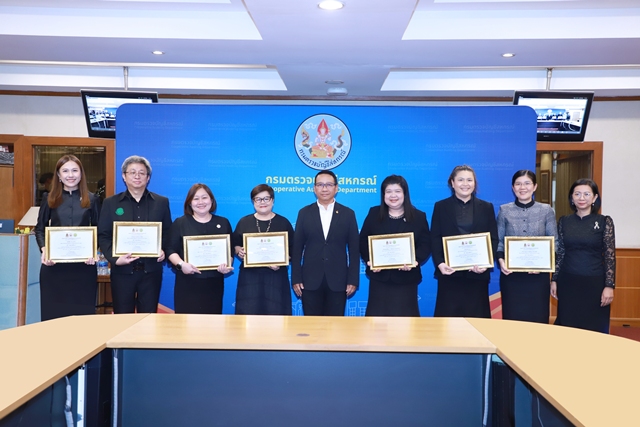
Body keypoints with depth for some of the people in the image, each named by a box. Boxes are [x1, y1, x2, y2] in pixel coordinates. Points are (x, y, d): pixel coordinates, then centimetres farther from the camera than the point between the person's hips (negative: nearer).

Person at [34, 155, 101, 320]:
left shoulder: (92, 200, 6)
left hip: (84, 265, -1)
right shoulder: (50, 199, 7)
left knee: (82, 312, 3)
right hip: (53, 265, 1)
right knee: (53, 313, 5)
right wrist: (44, 250, -9)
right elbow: (40, 229, 10)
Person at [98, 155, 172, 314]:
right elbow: (103, 236, 1)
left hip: (151, 270, 1)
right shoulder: (110, 203, 5)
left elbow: (168, 232, 9)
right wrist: (114, 258, -13)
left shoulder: (161, 202, 7)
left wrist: (163, 250, -10)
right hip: (122, 270, 0)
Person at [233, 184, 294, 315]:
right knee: (249, 313, 1)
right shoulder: (244, 222, 8)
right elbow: (235, 245, 13)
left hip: (275, 276, -1)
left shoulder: (283, 222, 5)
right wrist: (239, 251, -9)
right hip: (249, 276, 1)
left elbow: (292, 249, 4)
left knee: (275, 313, 0)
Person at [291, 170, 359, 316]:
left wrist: (353, 280, -2)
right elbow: (297, 248, 4)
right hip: (310, 281, 0)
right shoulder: (304, 213, 5)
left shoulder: (348, 214, 4)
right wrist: (296, 278, -2)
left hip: (337, 281, 0)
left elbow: (354, 249, 3)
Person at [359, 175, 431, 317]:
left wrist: (415, 261, -19)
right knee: (377, 316, 5)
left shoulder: (418, 217, 3)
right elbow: (363, 241, 3)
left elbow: (426, 245, -2)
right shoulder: (374, 214, 5)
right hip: (379, 276, 1)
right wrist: (369, 260, -13)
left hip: (406, 278, 0)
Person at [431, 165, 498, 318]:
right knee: (448, 316, 2)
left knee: (476, 316, 6)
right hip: (450, 272, -1)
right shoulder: (440, 207, 6)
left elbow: (494, 239, 5)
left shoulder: (486, 208, 10)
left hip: (477, 273, 1)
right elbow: (435, 239, 1)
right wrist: (439, 263, -14)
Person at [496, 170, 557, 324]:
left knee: (537, 317, 4)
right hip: (511, 274, 0)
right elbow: (498, 241, 5)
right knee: (512, 317, 4)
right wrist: (501, 260, -13)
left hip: (538, 274, 0)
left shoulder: (546, 210, 4)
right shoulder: (504, 210, 4)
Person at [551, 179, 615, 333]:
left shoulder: (604, 221, -3)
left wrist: (609, 285, -9)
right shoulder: (564, 221, 4)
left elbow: (610, 256, -4)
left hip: (594, 283, -2)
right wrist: (554, 280, 5)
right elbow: (559, 253, 8)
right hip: (568, 283, 2)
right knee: (567, 325, 9)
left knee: (594, 327, 7)